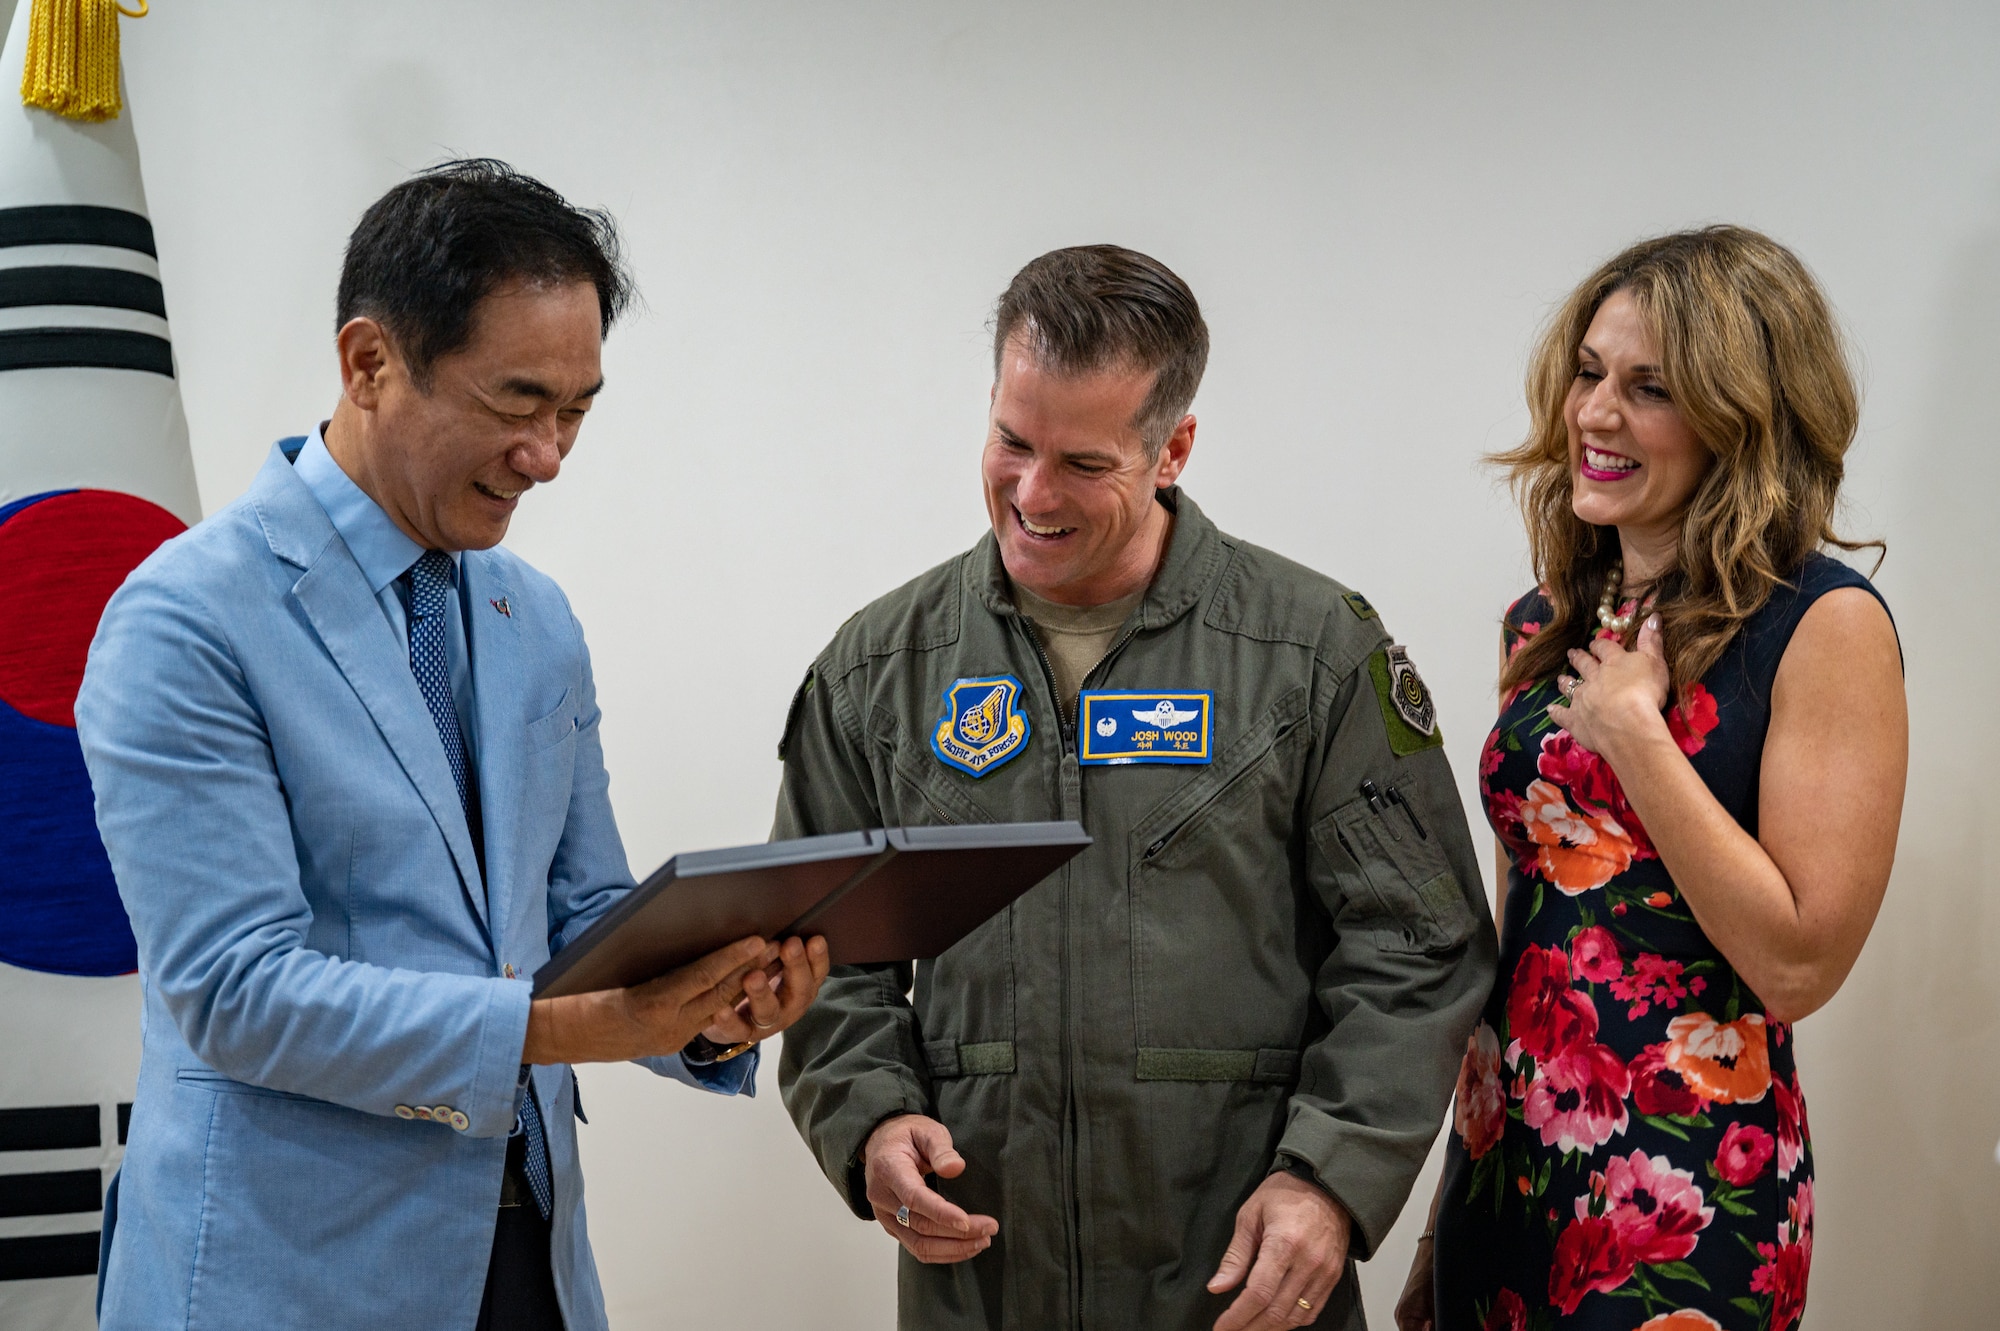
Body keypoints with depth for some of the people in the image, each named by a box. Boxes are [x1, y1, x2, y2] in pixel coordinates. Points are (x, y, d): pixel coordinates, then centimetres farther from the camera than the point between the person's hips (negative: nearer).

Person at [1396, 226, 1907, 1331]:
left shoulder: (1826, 625, -11)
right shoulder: (1545, 625, 7)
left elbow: (1799, 965, -18)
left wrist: (1630, 724, -17)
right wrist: (1447, 1208, 15)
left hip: (1689, 1196, -6)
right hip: (1503, 1155, 6)